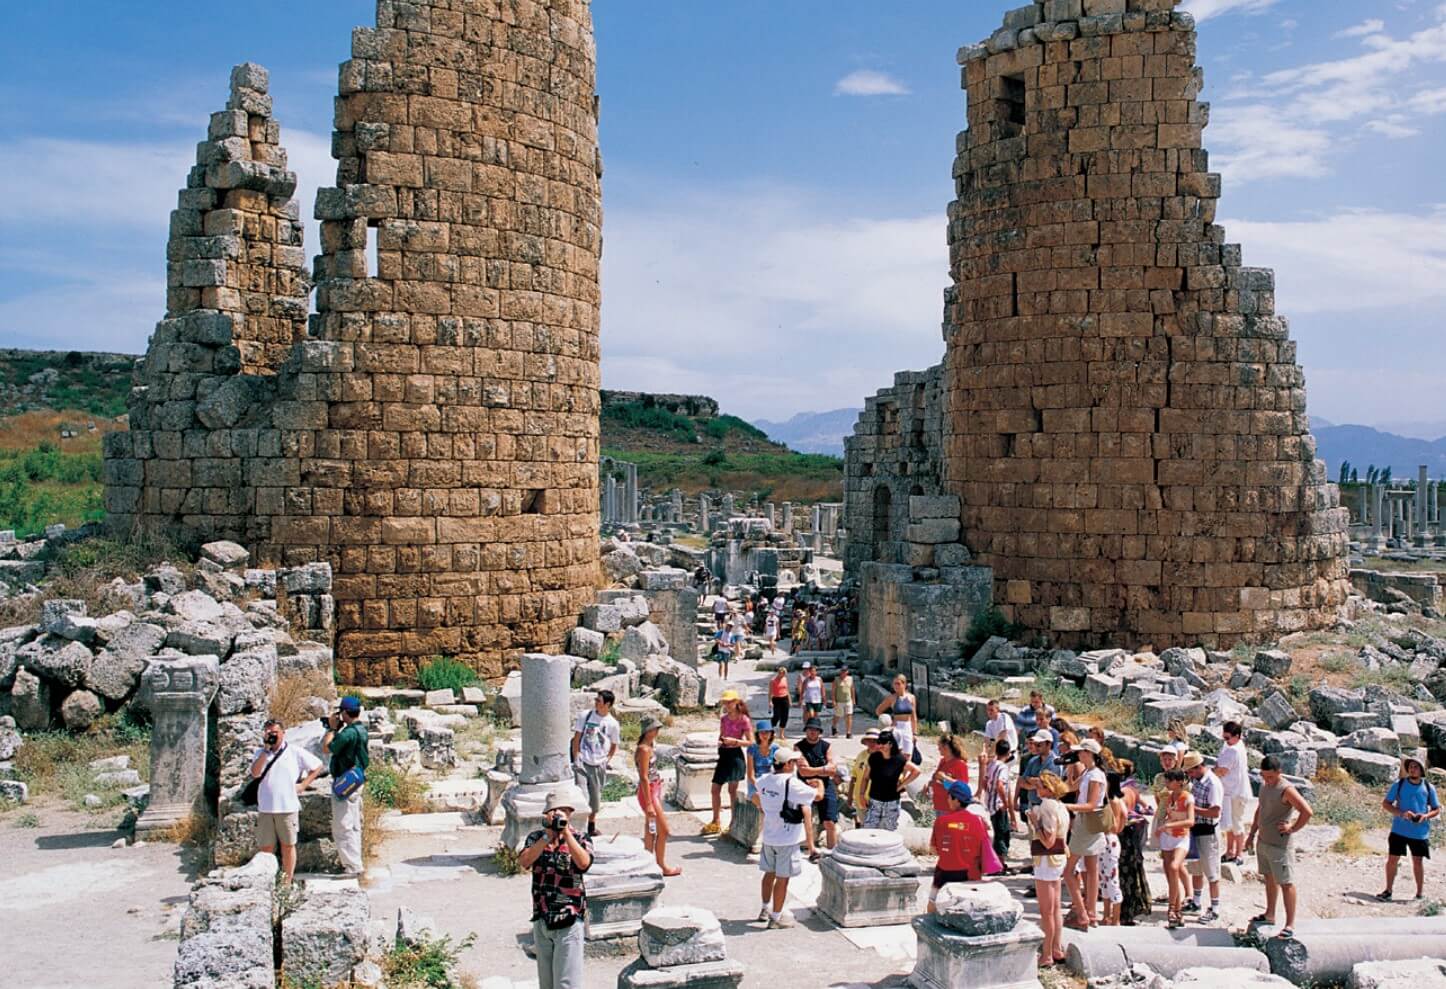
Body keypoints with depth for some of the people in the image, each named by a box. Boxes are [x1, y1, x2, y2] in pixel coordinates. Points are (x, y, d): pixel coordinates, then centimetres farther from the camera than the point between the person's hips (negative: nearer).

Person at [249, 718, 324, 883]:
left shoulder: (295, 752, 2)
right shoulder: (260, 753, 8)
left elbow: (317, 766, 7)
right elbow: (255, 773, -10)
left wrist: (303, 785, -1)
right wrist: (266, 749, -12)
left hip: (288, 807, -2)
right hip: (265, 809, 2)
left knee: (288, 846, 6)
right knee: (266, 848, 5)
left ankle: (287, 882, 14)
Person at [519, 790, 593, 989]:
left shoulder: (581, 840, -4)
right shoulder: (536, 837, 5)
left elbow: (583, 863, -23)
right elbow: (524, 862, -12)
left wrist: (566, 832, -24)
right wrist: (548, 835, -17)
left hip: (569, 922, -4)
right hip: (541, 921, 4)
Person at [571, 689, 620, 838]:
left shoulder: (613, 724, -2)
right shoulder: (586, 716, -2)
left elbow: (614, 746, 12)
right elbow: (576, 738, 2)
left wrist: (606, 760, 3)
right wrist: (576, 759, -3)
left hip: (599, 765, 1)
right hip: (582, 763, -1)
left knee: (595, 798, 10)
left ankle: (592, 826, 31)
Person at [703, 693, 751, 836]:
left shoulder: (743, 720, -8)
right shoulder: (723, 718, 10)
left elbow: (750, 742, -8)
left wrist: (734, 741, -19)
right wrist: (720, 741, -2)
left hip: (735, 755, -7)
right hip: (723, 755, 7)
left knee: (732, 790, -1)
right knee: (715, 789, 8)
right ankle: (716, 823, 19)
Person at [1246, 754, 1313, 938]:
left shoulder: (1286, 790, -19)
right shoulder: (1264, 785, 7)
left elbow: (1307, 812, -27)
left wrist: (1292, 828, -18)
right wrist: (1252, 834, 19)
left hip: (1280, 845, -9)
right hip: (1263, 841, 9)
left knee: (1285, 883, -3)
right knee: (1269, 878, 20)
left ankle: (1290, 925, 1)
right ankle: (1269, 915, 33)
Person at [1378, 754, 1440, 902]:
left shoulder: (1428, 788, 1)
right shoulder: (1399, 785, -1)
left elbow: (1437, 810, 8)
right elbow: (1385, 804, 0)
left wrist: (1426, 816, -14)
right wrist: (1401, 813, -16)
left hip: (1420, 832, 0)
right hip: (1399, 830, 0)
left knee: (1418, 862, 8)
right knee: (1392, 859, 2)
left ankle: (1420, 893, 23)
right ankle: (1388, 891, 13)